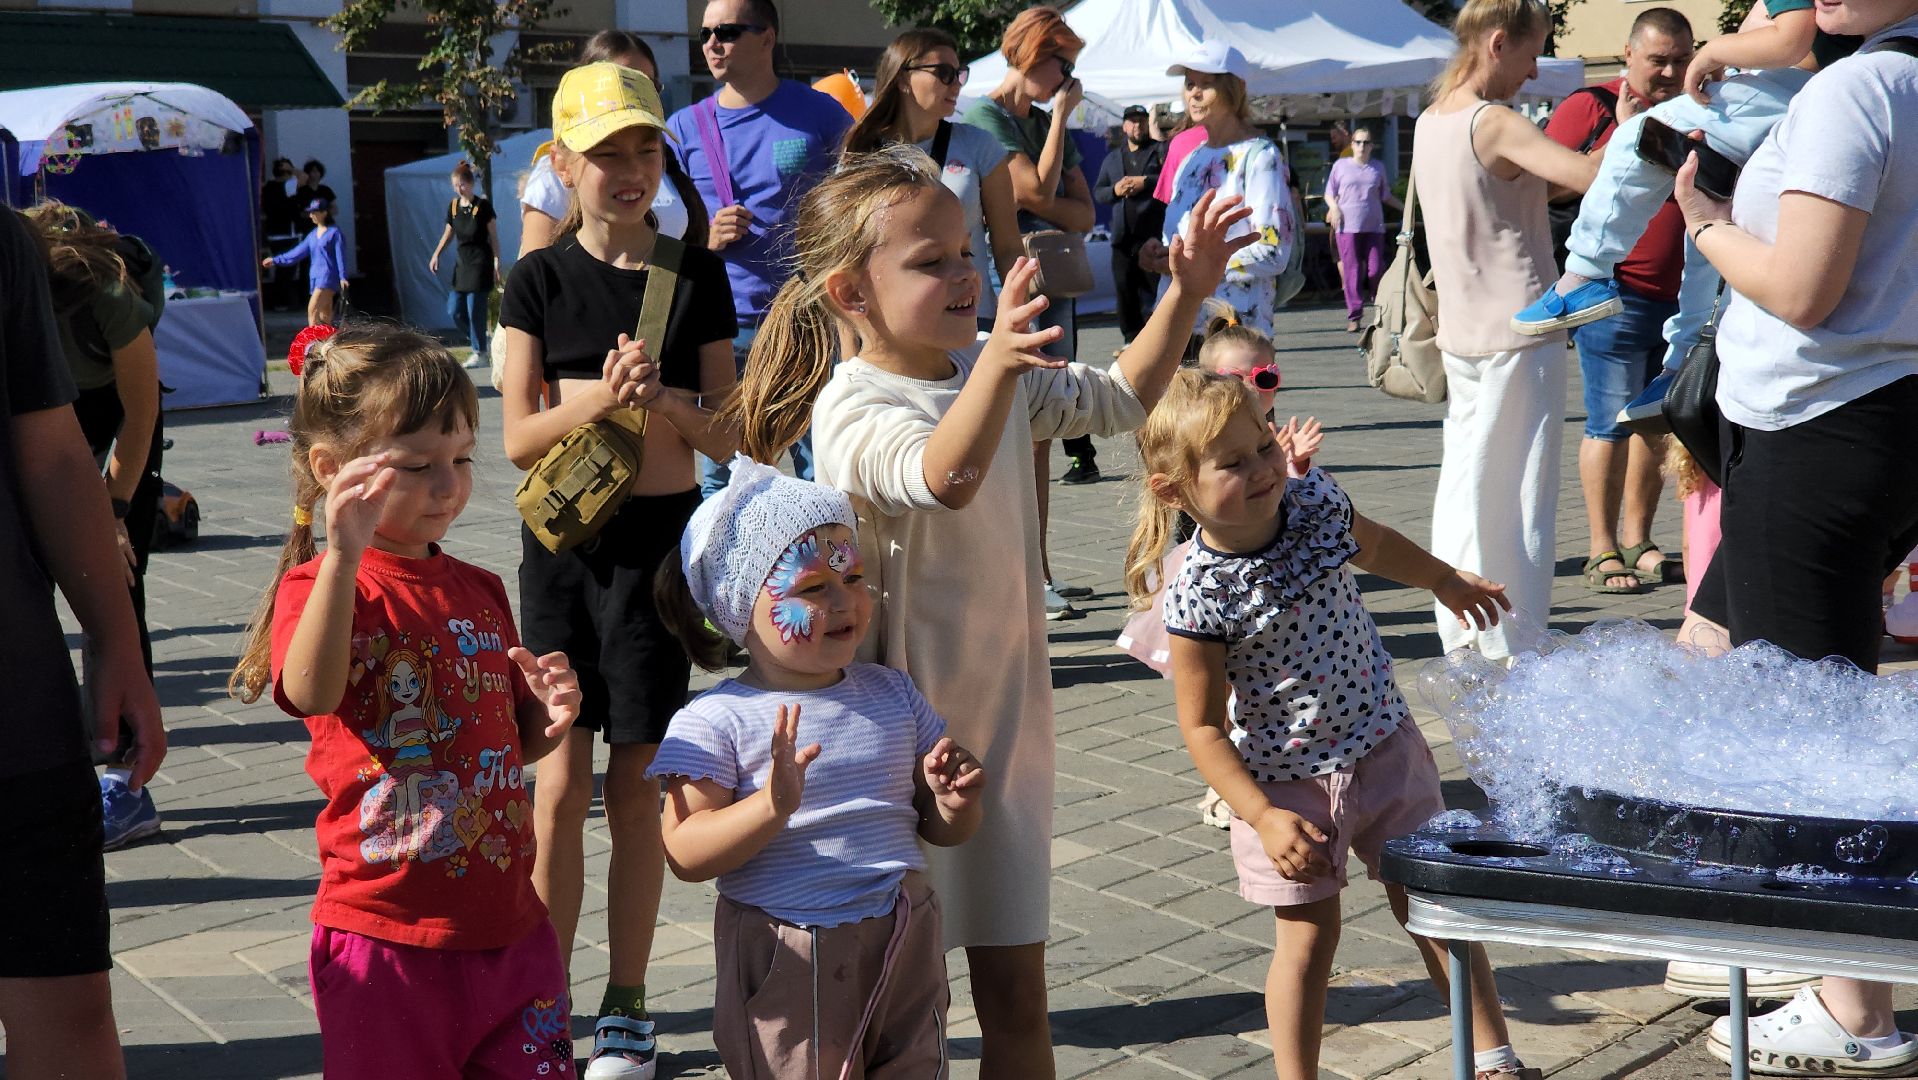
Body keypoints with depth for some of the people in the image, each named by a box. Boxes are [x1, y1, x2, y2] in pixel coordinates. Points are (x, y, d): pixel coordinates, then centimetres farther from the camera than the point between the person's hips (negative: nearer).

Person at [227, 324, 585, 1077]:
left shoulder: (479, 591, 10)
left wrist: (548, 719, -1)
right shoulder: (321, 586, -9)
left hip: (510, 926, 6)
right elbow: (311, 694, -33)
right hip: (389, 937, -5)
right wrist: (343, 555, -44)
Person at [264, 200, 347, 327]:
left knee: (312, 310, -19)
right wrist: (275, 260, 21)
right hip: (316, 278, 7)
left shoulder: (334, 233, -3)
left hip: (329, 277, -7)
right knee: (324, 316, 5)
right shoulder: (313, 235, 17)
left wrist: (343, 277, -19)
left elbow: (340, 256, -9)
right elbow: (299, 252, 21)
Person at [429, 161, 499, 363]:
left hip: (480, 262, -6)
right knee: (455, 310, 3)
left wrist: (496, 261, -9)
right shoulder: (453, 206, 8)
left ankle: (480, 353, 4)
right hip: (461, 261, 6)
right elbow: (448, 233, 18)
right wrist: (436, 254, 8)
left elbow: (493, 235, -5)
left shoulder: (483, 205, -8)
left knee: (475, 309, -7)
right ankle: (478, 340, 22)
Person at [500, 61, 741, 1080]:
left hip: (660, 538, 0)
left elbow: (726, 435, -1)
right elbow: (519, 437, -3)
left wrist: (658, 397, -20)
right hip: (564, 542, 0)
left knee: (637, 785, 6)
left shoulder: (696, 277, 0)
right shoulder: (539, 280, 0)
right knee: (559, 783, 3)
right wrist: (602, 394, -20)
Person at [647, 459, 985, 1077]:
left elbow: (941, 831, 12)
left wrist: (954, 803, -11)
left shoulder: (892, 694, 6)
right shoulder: (716, 721, -10)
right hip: (789, 968, -4)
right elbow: (686, 854, -17)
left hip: (905, 948, 5)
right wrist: (773, 805, -31)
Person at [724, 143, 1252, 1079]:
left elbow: (1117, 399, 19)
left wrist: (1185, 294, 7)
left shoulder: (992, 374, 5)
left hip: (1007, 713, 6)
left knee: (1015, 986, 13)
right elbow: (943, 476, -39)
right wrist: (995, 363, -56)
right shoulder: (853, 408, -19)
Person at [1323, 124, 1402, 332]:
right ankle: (1353, 316, 0)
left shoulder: (1378, 168, 12)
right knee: (1352, 271, -5)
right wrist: (1334, 208, -9)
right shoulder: (1341, 165, 7)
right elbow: (1329, 194, 10)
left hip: (1374, 227, 2)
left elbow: (1386, 196, 21)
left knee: (1376, 270, -2)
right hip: (1347, 227, -2)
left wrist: (1405, 208, 11)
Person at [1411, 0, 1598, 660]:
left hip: (1461, 332, 8)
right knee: (1522, 492, 0)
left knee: (1464, 481, 12)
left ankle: (1464, 636, 18)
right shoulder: (1496, 124, -16)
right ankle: (1519, 647, 6)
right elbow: (1590, 175, -27)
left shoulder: (1431, 122, 9)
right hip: (1518, 332, -8)